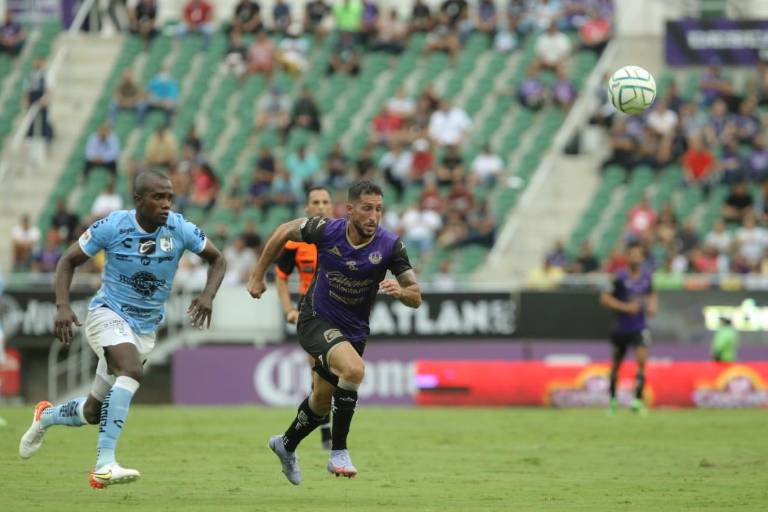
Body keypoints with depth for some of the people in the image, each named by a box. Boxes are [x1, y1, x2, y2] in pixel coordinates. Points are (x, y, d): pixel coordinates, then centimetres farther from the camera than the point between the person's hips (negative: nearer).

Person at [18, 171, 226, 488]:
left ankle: (47, 416, 44)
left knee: (94, 413, 10)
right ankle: (104, 465, -37)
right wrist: (62, 306, -17)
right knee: (132, 371, -35)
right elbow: (69, 261, -3)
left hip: (145, 328, 4)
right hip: (108, 315, -4)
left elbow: (217, 260, 5)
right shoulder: (112, 227, -14)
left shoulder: (180, 229, -9)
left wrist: (208, 295, -15)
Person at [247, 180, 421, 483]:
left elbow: (415, 298, -13)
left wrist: (400, 291, -36)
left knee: (321, 403, 19)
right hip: (317, 321, -4)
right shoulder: (326, 231, -19)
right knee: (354, 369, -32)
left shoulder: (389, 246, -17)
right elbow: (285, 232, 1)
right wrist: (258, 274, 4)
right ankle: (339, 452, -20)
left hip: (354, 331, 4)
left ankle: (287, 445, 49)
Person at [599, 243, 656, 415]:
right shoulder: (620, 277, -12)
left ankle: (638, 398, -16)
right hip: (621, 327, -2)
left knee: (642, 359, -18)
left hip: (640, 327, 2)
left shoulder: (647, 275, 1)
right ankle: (613, 398, 31)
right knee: (616, 363, 11)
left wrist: (652, 305, 1)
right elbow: (604, 298, -13)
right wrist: (625, 307, -21)